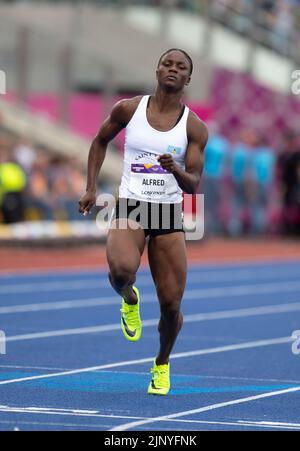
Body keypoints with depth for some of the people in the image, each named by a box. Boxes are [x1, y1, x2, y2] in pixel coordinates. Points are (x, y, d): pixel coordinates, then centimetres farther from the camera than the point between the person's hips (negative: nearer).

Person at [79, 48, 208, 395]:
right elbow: (100, 141, 18)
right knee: (122, 269, -33)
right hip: (130, 207, -1)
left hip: (169, 214, 1)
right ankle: (129, 299, 5)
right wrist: (91, 188, 10)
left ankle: (162, 364, 29)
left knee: (171, 305, -1)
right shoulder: (128, 109, 1)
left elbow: (193, 185, -3)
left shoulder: (195, 127, 0)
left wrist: (176, 169, -25)